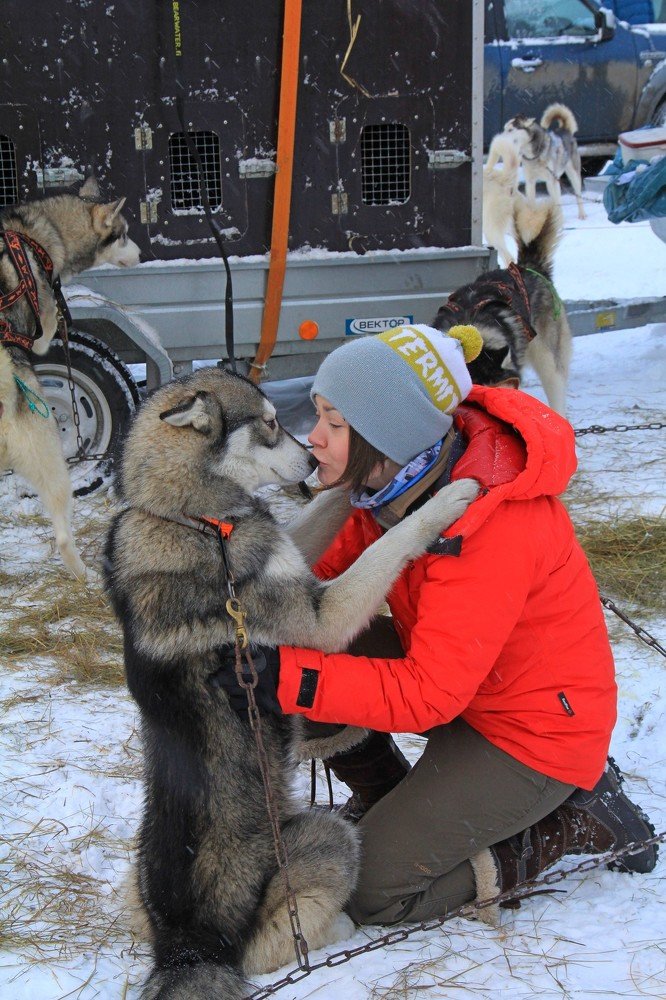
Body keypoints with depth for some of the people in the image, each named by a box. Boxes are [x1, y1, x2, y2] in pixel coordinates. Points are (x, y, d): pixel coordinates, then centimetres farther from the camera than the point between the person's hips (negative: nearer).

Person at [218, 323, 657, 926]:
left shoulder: (493, 527, -34)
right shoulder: (399, 476, -9)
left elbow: (427, 693, -34)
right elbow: (340, 567, 0)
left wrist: (285, 678, -39)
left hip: (538, 724, -8)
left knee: (372, 890, -11)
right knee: (311, 650, -8)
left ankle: (582, 818, 3)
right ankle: (393, 808, 13)